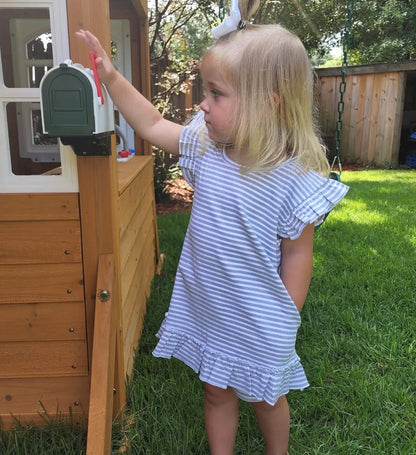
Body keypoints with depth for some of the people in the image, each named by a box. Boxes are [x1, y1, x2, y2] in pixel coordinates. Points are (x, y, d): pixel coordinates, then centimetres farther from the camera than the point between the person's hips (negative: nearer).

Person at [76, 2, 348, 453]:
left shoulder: (295, 180, -23)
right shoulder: (205, 145, -8)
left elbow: (296, 255, -15)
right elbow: (151, 125, 3)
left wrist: (285, 322, -6)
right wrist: (110, 75, -2)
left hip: (258, 325, -4)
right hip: (205, 312, 4)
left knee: (266, 398, 23)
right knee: (216, 393, 23)